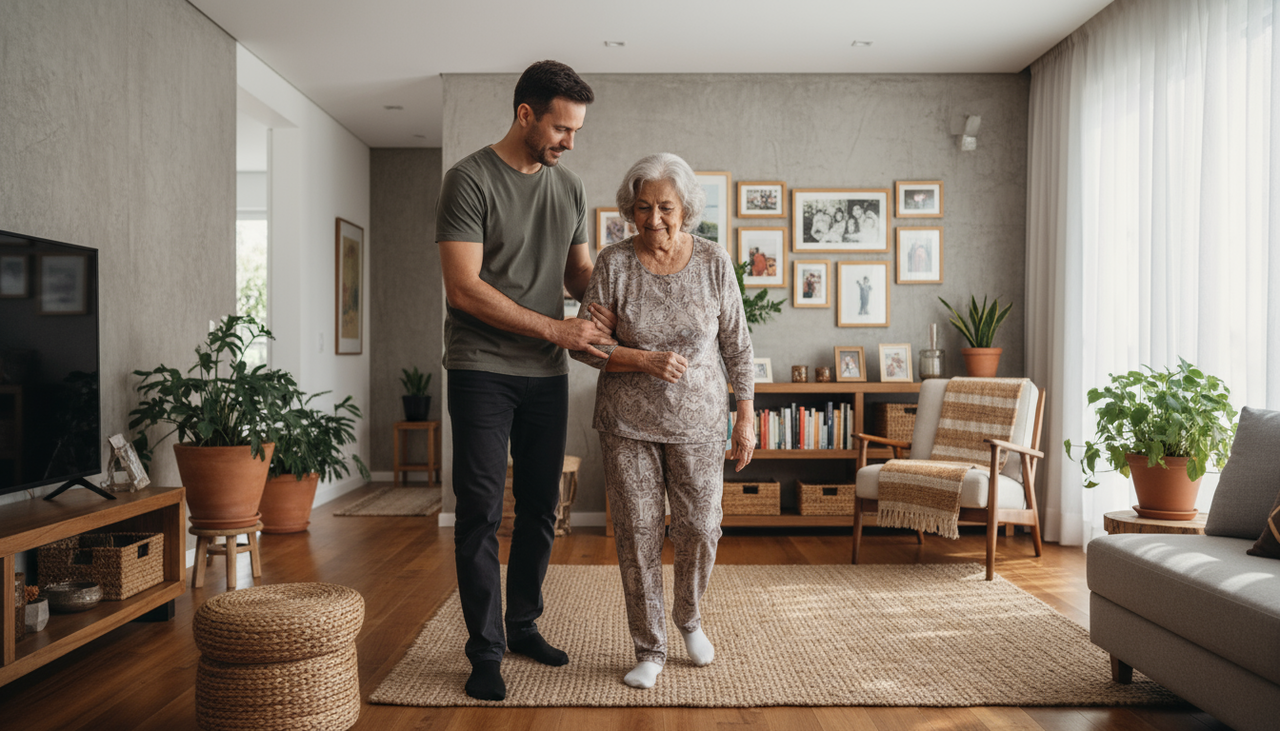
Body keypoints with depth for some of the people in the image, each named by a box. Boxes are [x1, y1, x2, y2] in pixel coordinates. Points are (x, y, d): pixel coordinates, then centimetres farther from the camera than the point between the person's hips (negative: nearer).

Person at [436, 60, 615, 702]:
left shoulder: (570, 188, 11)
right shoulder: (470, 179, -8)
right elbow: (463, 289, -15)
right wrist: (555, 329, -18)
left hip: (547, 374, 6)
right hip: (481, 370, -6)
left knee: (540, 507, 11)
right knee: (481, 511, -2)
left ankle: (524, 626, 27)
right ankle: (485, 652, 10)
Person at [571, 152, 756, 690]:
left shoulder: (713, 261, -3)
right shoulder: (614, 263, -6)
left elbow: (736, 343, 3)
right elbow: (583, 344, -6)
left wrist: (746, 417, 2)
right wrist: (646, 361, -19)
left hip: (697, 422, 1)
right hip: (627, 422, 0)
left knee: (699, 528, 5)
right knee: (637, 534, 3)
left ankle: (689, 617, 36)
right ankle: (649, 650, 20)